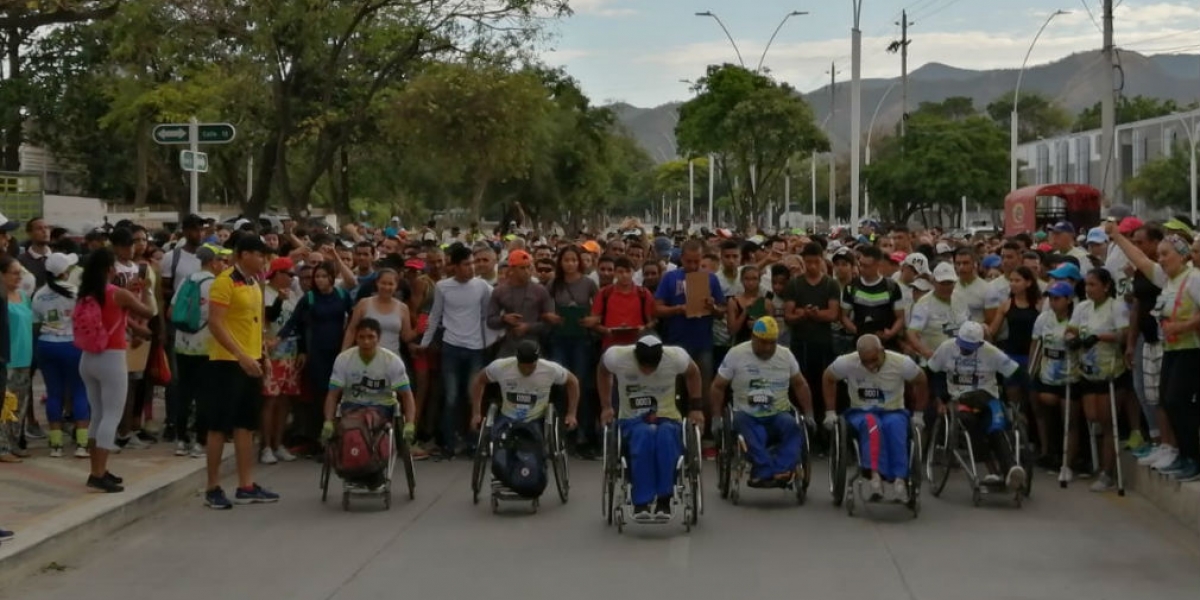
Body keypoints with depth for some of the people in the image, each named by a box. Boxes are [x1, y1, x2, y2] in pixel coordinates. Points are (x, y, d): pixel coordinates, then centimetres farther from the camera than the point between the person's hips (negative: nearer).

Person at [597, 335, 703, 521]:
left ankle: (664, 501, -30)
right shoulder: (616, 356, -15)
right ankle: (641, 503, -34)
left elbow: (693, 373, 8)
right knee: (644, 435, -38)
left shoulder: (676, 357, -14)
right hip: (632, 420, 0)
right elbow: (603, 372, 9)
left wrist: (696, 407, 5)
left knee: (665, 435, -38)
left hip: (667, 418, 0)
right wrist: (606, 406, 6)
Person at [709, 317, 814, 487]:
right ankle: (780, 471, -48)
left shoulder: (786, 355, 8)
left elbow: (800, 385, 19)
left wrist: (809, 415, 11)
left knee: (793, 428, -32)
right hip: (747, 416, -2)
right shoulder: (736, 354, 0)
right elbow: (718, 387, 5)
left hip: (778, 415, 2)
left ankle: (764, 472, -47)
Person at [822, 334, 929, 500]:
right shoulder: (846, 362, -12)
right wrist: (830, 412, 4)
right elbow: (828, 379, 6)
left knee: (895, 425, -39)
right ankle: (876, 474, -53)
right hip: (860, 413, 0)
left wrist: (918, 414, 5)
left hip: (893, 412, 0)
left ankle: (900, 479, -46)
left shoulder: (901, 363, -13)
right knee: (872, 423, -40)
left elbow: (921, 382, 5)